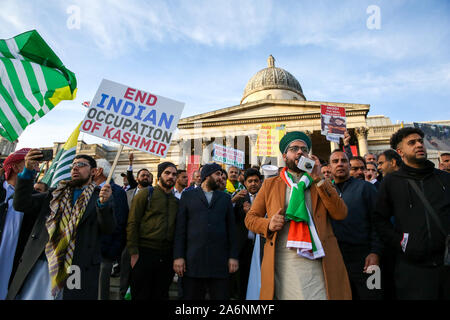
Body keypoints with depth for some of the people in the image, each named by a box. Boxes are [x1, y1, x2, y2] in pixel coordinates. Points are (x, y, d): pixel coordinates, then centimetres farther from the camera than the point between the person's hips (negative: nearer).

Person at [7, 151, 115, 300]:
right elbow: (21, 204, 7)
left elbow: (108, 229, -8)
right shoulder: (56, 193, 16)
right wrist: (28, 171, -7)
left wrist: (103, 203, -28)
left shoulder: (100, 195, 4)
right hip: (42, 263, 3)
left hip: (78, 267, -3)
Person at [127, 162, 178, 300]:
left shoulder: (176, 201, 13)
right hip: (145, 253, -4)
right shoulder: (146, 194, -1)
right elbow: (132, 223, -6)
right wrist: (134, 252, -11)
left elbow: (178, 228, 14)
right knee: (141, 295, 5)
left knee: (161, 295, 12)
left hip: (167, 256, 4)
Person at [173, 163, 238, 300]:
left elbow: (231, 228, 11)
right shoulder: (188, 195, 9)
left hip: (220, 260, 1)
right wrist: (178, 256, -4)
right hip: (193, 260, -1)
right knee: (191, 296, 5)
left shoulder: (225, 198, 15)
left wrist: (233, 256, 3)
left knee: (221, 296, 3)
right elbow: (180, 227, 4)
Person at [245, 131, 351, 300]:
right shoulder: (270, 184, 12)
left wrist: (318, 179, -4)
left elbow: (340, 214, 0)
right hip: (283, 264, 0)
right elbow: (250, 218, 11)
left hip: (318, 263, 1)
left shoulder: (322, 183, 15)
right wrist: (268, 224, -10)